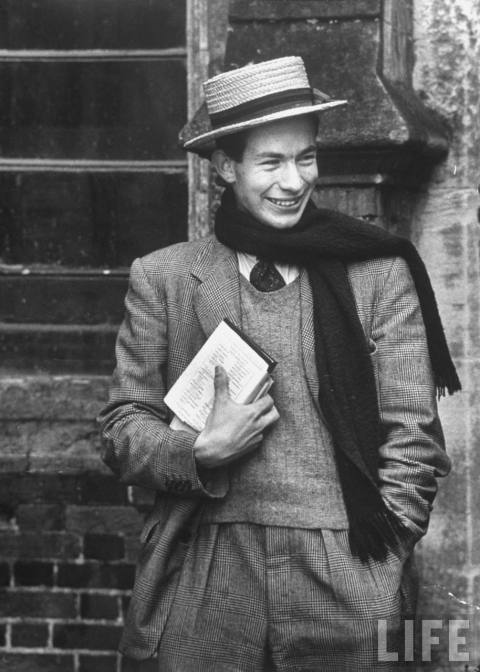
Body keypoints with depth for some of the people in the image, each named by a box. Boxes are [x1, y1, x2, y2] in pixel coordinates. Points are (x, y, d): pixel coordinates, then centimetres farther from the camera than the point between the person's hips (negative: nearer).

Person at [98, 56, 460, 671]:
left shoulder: (379, 275, 5)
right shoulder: (162, 278, 7)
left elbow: (412, 435, 4)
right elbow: (122, 430, 8)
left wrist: (375, 564, -5)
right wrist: (202, 450, -10)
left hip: (348, 593, 0)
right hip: (206, 593, 1)